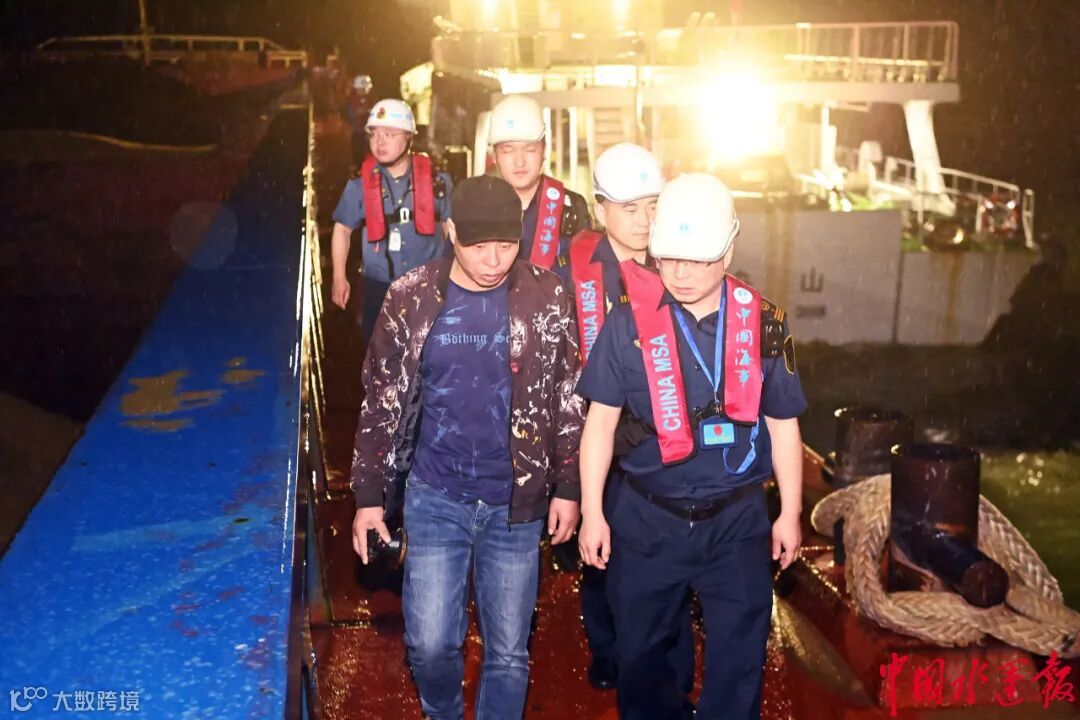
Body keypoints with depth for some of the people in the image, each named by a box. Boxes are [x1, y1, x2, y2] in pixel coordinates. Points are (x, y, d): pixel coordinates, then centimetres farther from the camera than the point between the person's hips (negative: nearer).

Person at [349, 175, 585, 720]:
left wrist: (567, 487, 1)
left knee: (508, 649, 8)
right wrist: (368, 495, 2)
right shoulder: (410, 299, -7)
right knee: (429, 642, 5)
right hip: (435, 500, 0)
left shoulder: (546, 297, -7)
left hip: (515, 503, 0)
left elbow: (569, 397, 2)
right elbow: (381, 401, 1)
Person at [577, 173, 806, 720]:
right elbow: (601, 420, -4)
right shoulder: (629, 323, -8)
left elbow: (782, 424, 5)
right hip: (647, 519, 0)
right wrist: (592, 512, -5)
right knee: (639, 650, 16)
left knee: (739, 658, 8)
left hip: (736, 519, 0)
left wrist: (790, 512, 7)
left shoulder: (762, 324, -3)